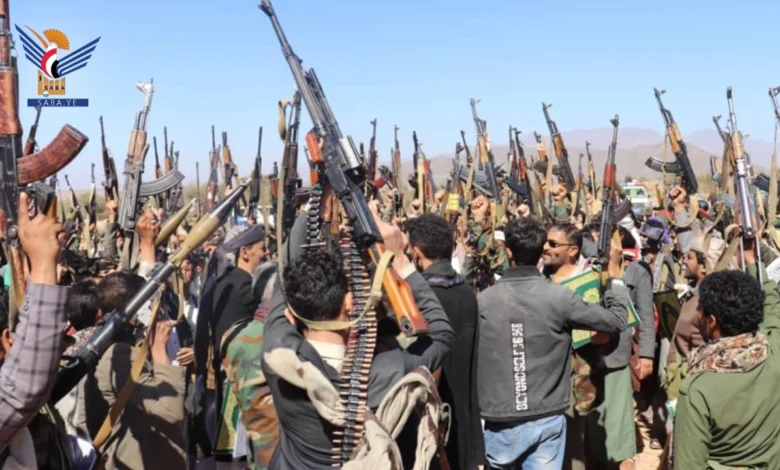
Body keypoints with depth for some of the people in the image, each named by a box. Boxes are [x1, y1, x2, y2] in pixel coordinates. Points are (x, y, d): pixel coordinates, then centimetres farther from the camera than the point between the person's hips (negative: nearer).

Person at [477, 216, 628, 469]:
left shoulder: (482, 301, -6)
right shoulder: (559, 297, -9)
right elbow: (616, 320, 2)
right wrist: (614, 271, 14)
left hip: (501, 422, 0)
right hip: (547, 420, 0)